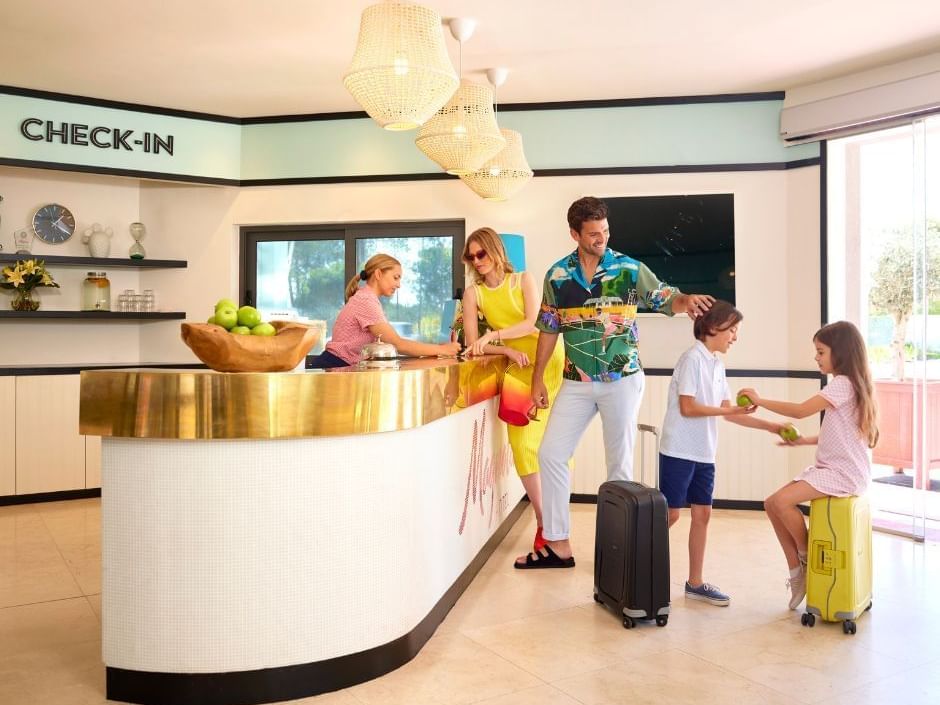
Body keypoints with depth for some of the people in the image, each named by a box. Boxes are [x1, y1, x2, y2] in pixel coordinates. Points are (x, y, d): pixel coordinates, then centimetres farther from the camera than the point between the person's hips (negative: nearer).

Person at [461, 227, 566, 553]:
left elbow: (534, 323, -11)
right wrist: (509, 351, -15)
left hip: (552, 363, -1)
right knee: (523, 443, -7)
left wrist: (492, 335, -22)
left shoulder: (523, 280, 2)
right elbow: (472, 343, -1)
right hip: (520, 370, 2)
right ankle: (543, 521, 3)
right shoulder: (473, 293, 4)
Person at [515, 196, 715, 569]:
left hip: (622, 379, -2)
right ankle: (558, 544, 12)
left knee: (619, 463, 5)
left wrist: (687, 299, -26)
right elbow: (549, 329, 7)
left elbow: (666, 300, -2)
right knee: (551, 454, 1)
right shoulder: (557, 275, 2)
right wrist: (538, 379, 5)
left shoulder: (629, 268, -4)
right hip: (577, 381, 3)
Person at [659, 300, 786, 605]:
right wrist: (729, 410, -16)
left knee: (702, 513, 9)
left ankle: (695, 583, 17)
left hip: (704, 454, 8)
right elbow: (687, 408, -17)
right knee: (671, 514, -3)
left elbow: (728, 413, 14)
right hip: (679, 451, -8)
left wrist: (770, 426, 10)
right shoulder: (692, 358, -12)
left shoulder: (717, 365, 13)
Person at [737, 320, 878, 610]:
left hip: (844, 473, -10)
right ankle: (796, 570, 7)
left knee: (782, 501, -24)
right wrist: (804, 440, 10)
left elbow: (800, 410, -23)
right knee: (771, 504, 0)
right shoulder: (846, 384, 17)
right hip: (831, 468, 10)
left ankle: (807, 558, 0)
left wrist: (761, 401, -15)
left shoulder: (843, 384, -14)